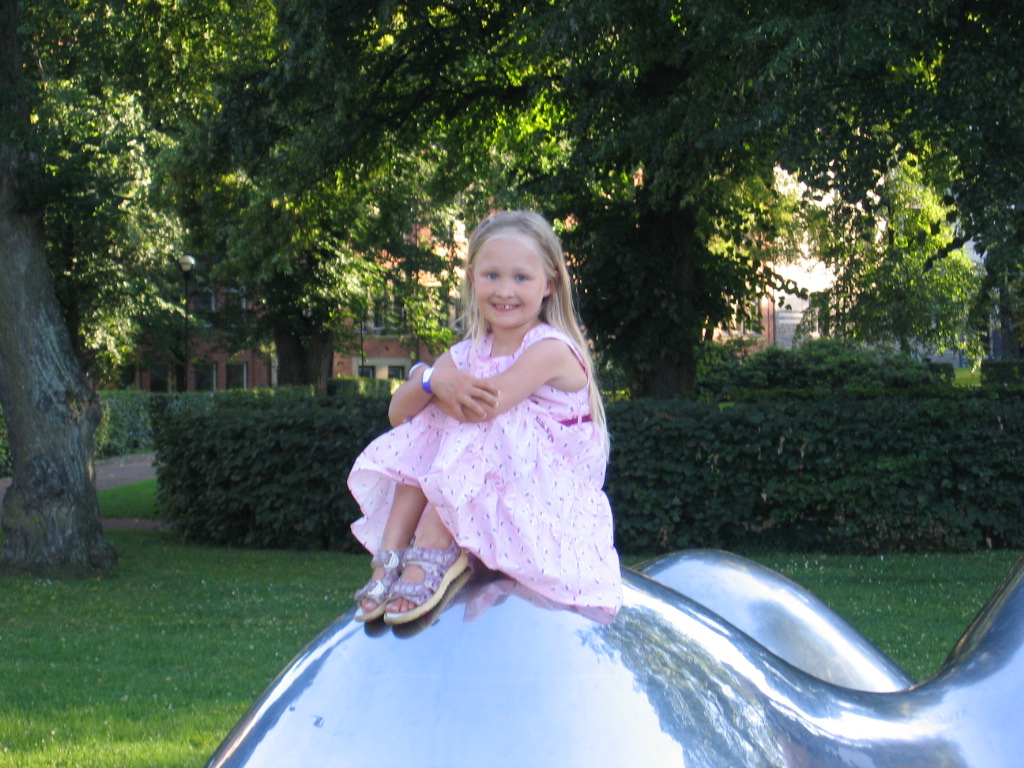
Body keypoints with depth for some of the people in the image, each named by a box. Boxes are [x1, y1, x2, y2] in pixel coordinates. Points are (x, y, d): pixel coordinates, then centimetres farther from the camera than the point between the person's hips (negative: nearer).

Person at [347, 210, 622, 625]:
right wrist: (433, 381, -26)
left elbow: (484, 407, -27)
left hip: (547, 507, -7)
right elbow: (398, 412, -3)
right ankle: (390, 555, -15)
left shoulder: (552, 350, -15)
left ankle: (433, 553, -25)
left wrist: (424, 375, -9)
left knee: (472, 433, -26)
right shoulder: (471, 353, 7)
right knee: (419, 433, -9)